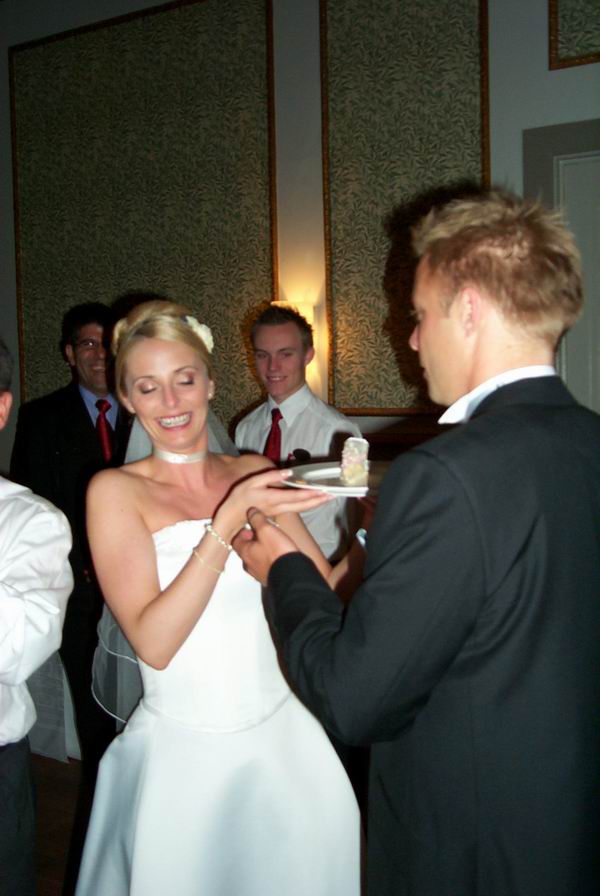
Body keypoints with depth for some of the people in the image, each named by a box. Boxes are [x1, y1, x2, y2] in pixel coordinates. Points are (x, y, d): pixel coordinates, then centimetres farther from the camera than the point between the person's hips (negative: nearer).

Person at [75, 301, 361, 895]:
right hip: (183, 755, -3)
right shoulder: (115, 490, -8)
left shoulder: (254, 472, 3)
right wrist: (229, 518, -25)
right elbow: (153, 643, -18)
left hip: (284, 737, 4)